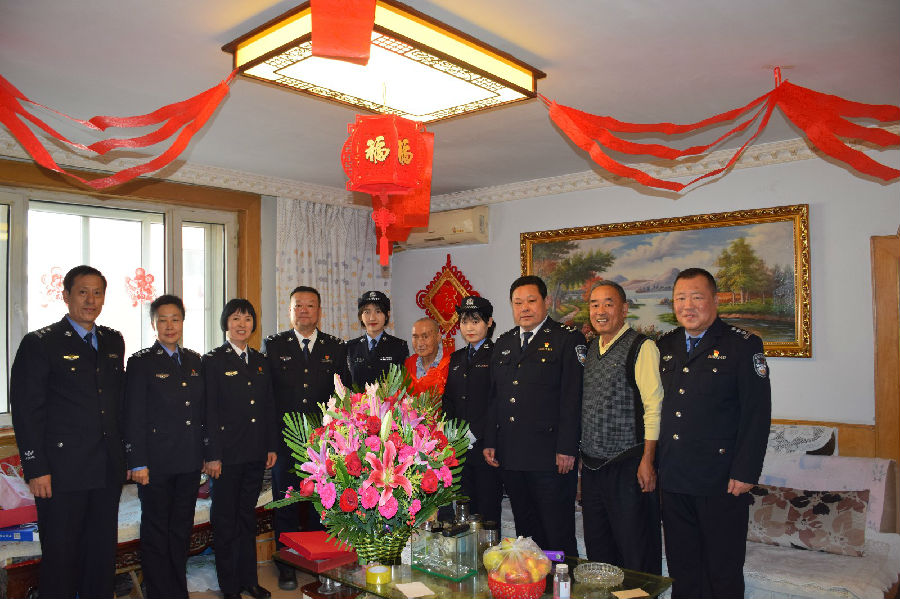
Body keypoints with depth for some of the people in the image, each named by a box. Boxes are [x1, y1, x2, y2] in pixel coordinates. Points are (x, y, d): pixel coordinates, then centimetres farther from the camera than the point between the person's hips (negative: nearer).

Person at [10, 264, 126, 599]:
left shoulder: (113, 341, 11)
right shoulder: (40, 343, -5)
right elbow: (26, 411, -8)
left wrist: (122, 452, 11)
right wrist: (36, 469, -12)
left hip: (108, 470, 5)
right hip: (61, 471, -5)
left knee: (103, 551, 14)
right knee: (60, 555, 6)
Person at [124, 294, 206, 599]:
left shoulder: (194, 360, 9)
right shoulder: (141, 362, -5)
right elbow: (133, 417, -7)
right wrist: (137, 462, -11)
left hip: (190, 461, 5)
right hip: (157, 462, -4)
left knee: (182, 528, 15)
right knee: (156, 531, 7)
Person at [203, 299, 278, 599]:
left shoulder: (260, 361, 11)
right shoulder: (213, 360, -5)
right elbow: (209, 411, -9)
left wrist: (272, 446, 7)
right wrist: (213, 455, -13)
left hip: (256, 454, 5)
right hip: (227, 454, -5)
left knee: (248, 517, 15)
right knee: (225, 520, 7)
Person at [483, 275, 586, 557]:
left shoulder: (568, 339, -3)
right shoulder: (504, 343, 16)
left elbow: (573, 397, -10)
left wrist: (567, 449, -15)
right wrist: (490, 441, 9)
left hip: (550, 456, -5)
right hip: (510, 457, 6)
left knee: (559, 538, 1)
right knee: (526, 534, 15)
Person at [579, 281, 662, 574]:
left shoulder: (642, 347, -8)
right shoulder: (592, 350, 13)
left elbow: (653, 407, -13)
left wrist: (647, 461, -18)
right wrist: (583, 455, 15)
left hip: (628, 467, -7)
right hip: (592, 467, 7)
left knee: (636, 553, 2)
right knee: (597, 548, 16)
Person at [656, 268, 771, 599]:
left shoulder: (743, 345, -6)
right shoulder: (664, 346, 10)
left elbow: (757, 413, -10)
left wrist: (745, 473, -14)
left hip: (721, 483, -4)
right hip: (673, 481, 5)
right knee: (682, 571, 15)